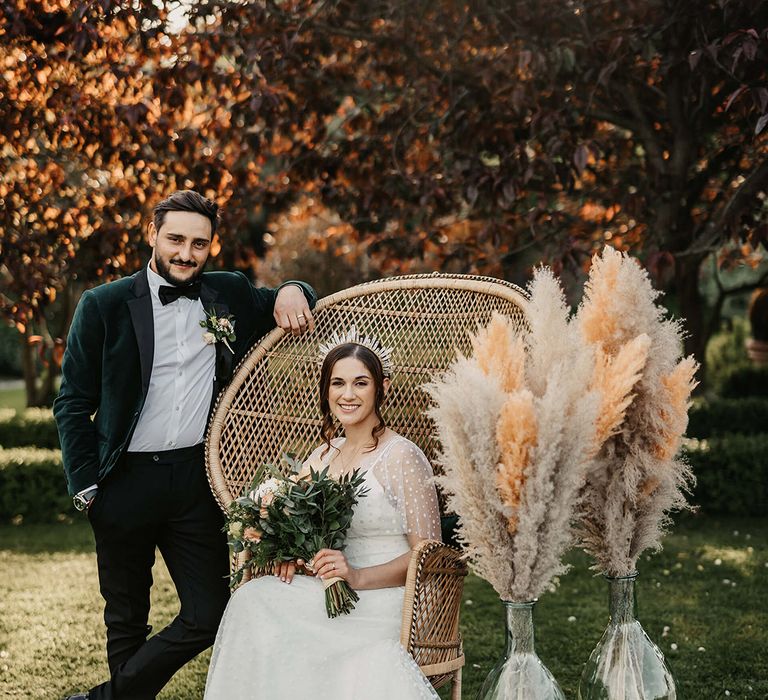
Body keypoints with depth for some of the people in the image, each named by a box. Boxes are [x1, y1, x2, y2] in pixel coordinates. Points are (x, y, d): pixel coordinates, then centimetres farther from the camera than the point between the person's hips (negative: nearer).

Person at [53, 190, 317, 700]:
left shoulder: (231, 294, 6)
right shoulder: (105, 305, -2)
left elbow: (292, 304, 21)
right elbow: (73, 403, 1)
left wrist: (291, 292, -4)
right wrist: (85, 486, -6)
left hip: (197, 480, 3)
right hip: (126, 481, -2)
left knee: (209, 615, 0)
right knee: (126, 620, 11)